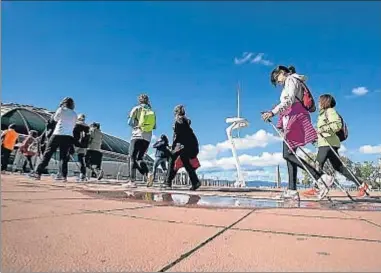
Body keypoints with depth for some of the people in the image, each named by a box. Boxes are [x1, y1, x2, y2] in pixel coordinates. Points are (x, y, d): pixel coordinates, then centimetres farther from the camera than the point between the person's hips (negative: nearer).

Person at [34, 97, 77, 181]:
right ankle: (64, 176, -2)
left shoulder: (61, 109, 3)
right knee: (64, 157, 6)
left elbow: (55, 119, 16)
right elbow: (73, 126, 13)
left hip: (57, 135, -3)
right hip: (69, 137, 3)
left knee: (47, 154, 1)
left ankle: (38, 174, 0)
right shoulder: (74, 114, 13)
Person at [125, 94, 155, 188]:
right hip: (147, 138, 4)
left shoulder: (137, 108, 2)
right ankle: (147, 173, -11)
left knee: (132, 158, -1)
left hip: (137, 136, -4)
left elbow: (129, 122, -4)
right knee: (139, 158, 13)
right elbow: (154, 127, 12)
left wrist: (135, 126, 15)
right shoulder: (152, 111, 12)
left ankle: (132, 181, -8)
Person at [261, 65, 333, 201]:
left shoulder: (291, 79, 3)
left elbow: (289, 100, -15)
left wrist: (273, 112, -26)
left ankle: (321, 176, -20)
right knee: (289, 154, 1)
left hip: (295, 117, -9)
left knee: (287, 154, -17)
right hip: (291, 119, 10)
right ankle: (292, 190, -3)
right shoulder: (290, 83, 30)